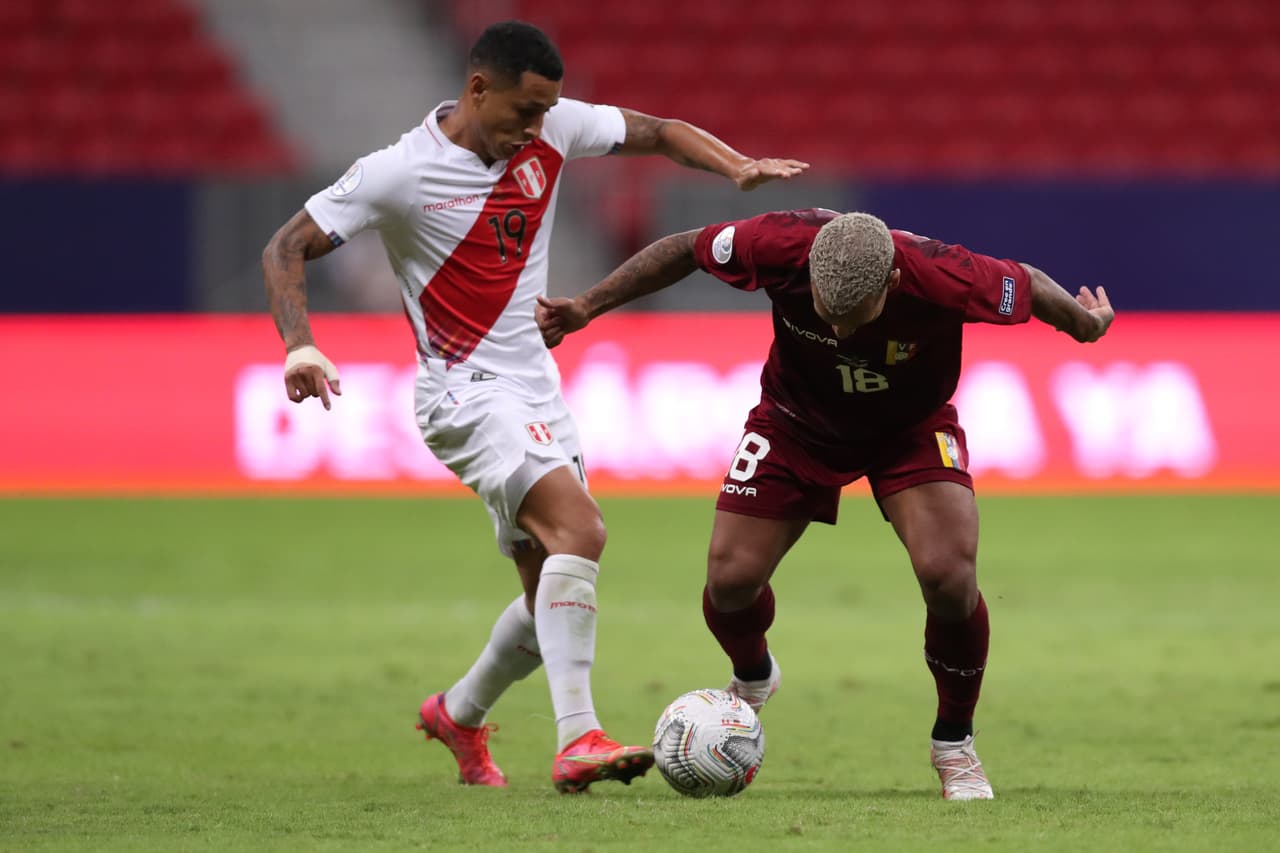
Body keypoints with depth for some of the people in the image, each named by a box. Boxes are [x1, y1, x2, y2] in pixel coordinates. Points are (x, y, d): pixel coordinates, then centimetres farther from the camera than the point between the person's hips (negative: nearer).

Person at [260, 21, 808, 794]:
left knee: (555, 598, 10)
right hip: (465, 392, -7)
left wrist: (736, 166, -6)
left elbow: (658, 133, 12)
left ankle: (458, 715, 37)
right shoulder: (400, 173, -14)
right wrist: (300, 346, -25)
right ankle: (578, 740, -30)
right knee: (581, 528, -27)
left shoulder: (552, 130, 0)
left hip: (537, 391, 7)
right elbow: (286, 249, -9)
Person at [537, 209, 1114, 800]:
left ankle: (955, 746, 3)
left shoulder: (945, 278, -37)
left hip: (911, 427, -2)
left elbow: (1028, 286, -15)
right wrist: (587, 307, -10)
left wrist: (1084, 323, 4)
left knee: (948, 574, -23)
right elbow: (686, 249, -14)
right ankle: (752, 680, 31)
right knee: (730, 577, -7)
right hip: (798, 419, 2)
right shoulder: (779, 245, -34)